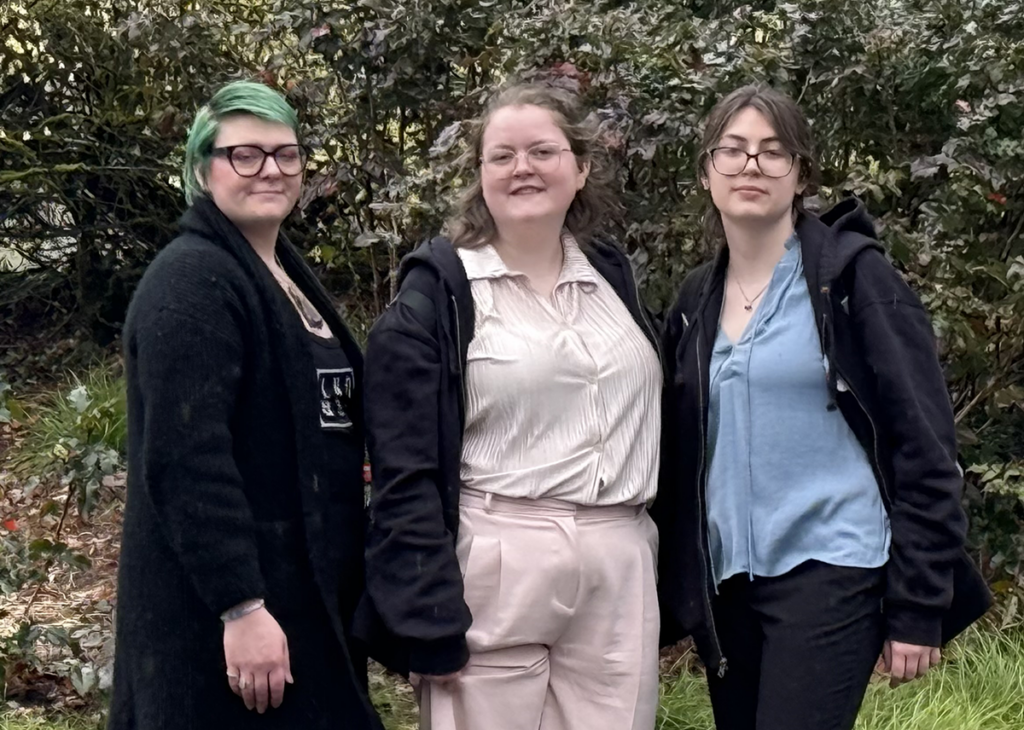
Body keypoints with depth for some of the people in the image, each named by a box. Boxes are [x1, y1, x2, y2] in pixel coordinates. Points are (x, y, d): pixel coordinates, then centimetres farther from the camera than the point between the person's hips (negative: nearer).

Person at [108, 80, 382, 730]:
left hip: (303, 588, 9)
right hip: (225, 604, -9)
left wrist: (349, 567, 20)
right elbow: (187, 459, -24)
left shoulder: (287, 273, 14)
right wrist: (241, 606, -27)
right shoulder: (191, 282, -15)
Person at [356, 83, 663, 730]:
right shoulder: (438, 293, -3)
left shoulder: (612, 276, 13)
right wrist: (430, 625, -14)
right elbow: (404, 475, -8)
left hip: (622, 572, 5)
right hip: (493, 572, -5)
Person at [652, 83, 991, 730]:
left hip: (830, 573, -5)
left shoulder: (853, 275, -6)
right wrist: (673, 591, 10)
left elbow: (924, 446, -8)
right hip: (726, 582, 6)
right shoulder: (697, 300, 10)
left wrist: (918, 606, -11)